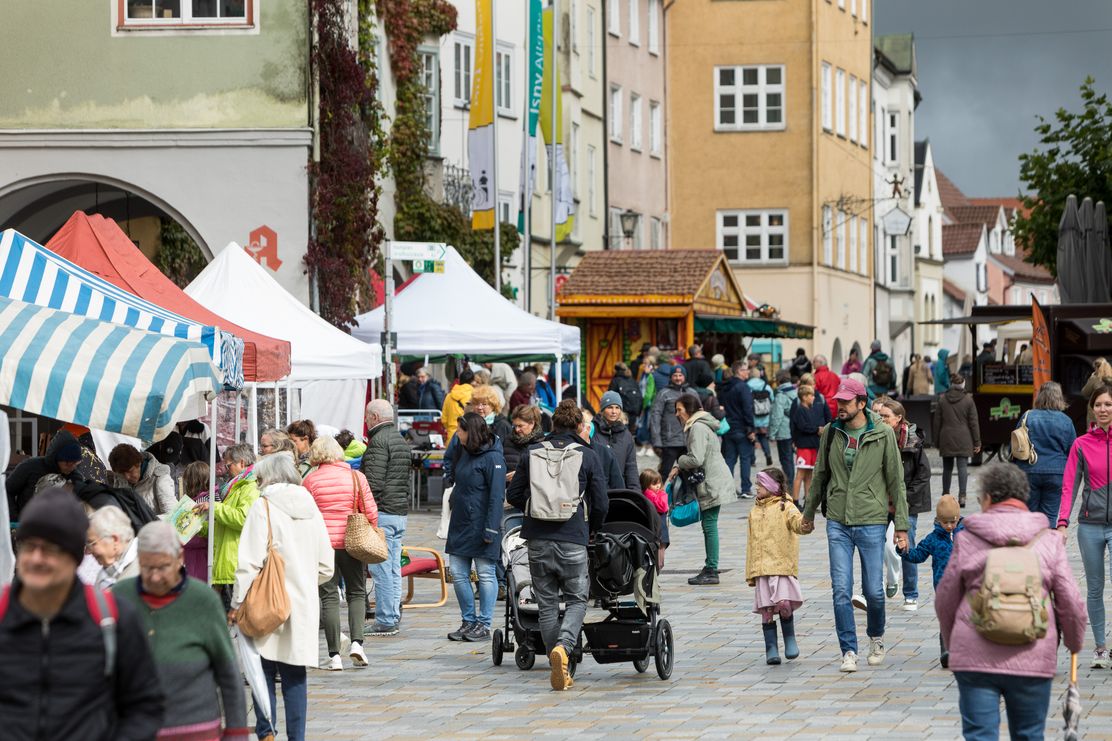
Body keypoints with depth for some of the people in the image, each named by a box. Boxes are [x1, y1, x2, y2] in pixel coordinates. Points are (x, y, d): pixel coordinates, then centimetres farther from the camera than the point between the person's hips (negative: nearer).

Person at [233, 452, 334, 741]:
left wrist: (238, 604, -9)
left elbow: (250, 563, -13)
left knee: (264, 670, 3)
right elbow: (326, 566, 12)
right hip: (304, 605, 5)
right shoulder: (310, 508, 9)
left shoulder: (263, 506, -8)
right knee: (295, 675, 8)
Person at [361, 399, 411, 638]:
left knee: (381, 569, -7)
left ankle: (385, 621, -7)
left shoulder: (378, 441, -13)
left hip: (382, 512, -10)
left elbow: (373, 482, -19)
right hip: (401, 512, 10)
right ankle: (394, 617, 14)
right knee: (394, 568, 12)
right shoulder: (401, 440, 18)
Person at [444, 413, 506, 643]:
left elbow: (497, 495, -17)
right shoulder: (465, 453, 13)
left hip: (481, 526, -9)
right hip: (460, 524, 9)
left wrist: (491, 529, -20)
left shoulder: (492, 458, -13)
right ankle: (468, 621, 17)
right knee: (458, 574, 8)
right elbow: (454, 476, 29)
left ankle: (484, 625, 5)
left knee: (485, 573, 0)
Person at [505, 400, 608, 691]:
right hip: (572, 540, -2)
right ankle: (563, 646, -19)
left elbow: (513, 495, 8)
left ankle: (558, 669, 11)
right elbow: (601, 503, 0)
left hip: (538, 538, 2)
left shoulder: (534, 453, 5)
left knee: (547, 604, 11)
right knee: (577, 600, 8)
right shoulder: (588, 456, -1)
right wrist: (591, 529, 19)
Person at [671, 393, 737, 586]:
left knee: (709, 525, -8)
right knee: (708, 525, 12)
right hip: (711, 482, 10)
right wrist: (678, 467, 5)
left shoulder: (698, 428, -15)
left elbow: (696, 459, -22)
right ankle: (710, 568, 17)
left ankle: (711, 571, -7)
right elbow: (695, 455, 20)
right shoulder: (697, 425, 17)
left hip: (712, 483, -10)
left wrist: (679, 463, -3)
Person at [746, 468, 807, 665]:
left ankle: (790, 639, 7)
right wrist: (750, 572, 16)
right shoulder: (755, 512, 18)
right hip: (761, 568, 5)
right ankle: (771, 649, 6)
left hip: (783, 565, -5)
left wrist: (805, 523, -42)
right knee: (766, 610, 1)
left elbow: (797, 522, -17)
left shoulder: (785, 507, 2)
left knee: (784, 604, -16)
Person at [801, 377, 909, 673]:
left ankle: (876, 637, 30)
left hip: (871, 523, -2)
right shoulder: (831, 433, 4)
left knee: (874, 591, 3)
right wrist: (809, 513, 24)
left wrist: (901, 526, -3)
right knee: (841, 590, -4)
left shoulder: (883, 435, -5)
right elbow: (820, 475, 17)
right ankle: (848, 651, 4)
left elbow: (896, 481, -1)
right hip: (837, 523, 2)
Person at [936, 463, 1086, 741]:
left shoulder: (966, 540, 2)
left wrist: (952, 642, 26)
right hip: (1032, 659, 1)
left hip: (974, 657, -1)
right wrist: (1075, 642, 21)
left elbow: (945, 600, 7)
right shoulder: (1049, 541, 3)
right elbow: (1071, 603, 2)